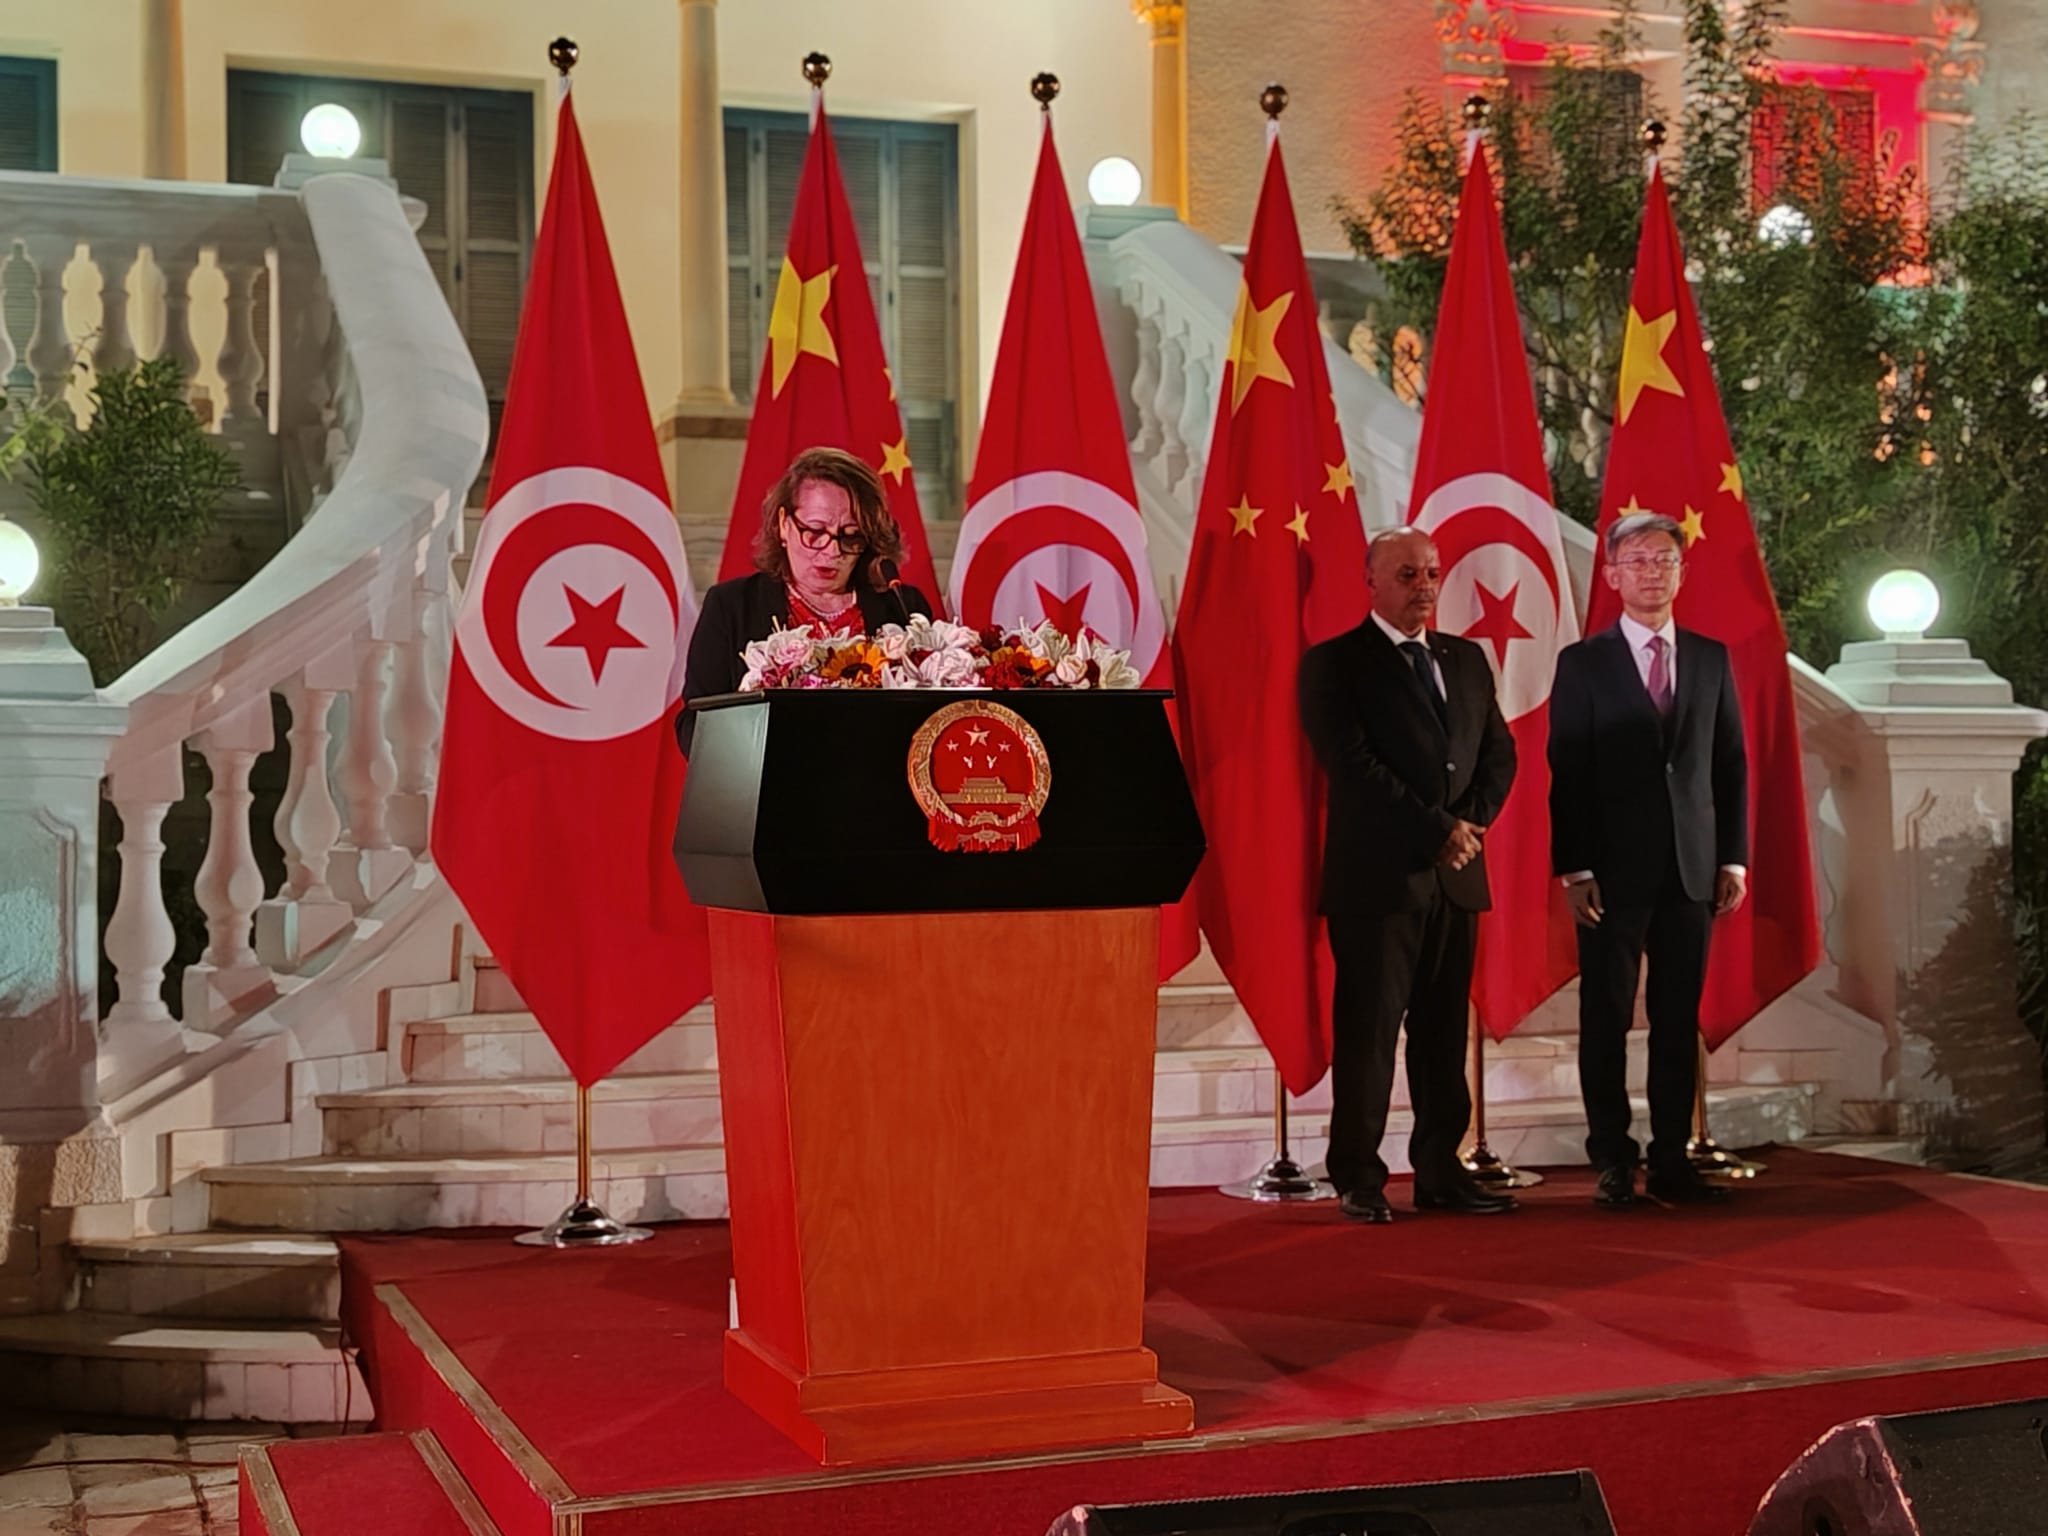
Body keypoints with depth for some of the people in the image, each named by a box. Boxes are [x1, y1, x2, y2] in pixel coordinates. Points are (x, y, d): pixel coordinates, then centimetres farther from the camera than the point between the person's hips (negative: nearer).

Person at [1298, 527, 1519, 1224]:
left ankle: (1441, 1171, 15)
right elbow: (1353, 765, -12)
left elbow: (1499, 753, 15)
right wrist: (1438, 830, -13)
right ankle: (1359, 1179, 5)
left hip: (1456, 876, 6)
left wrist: (1471, 824, -3)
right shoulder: (1334, 663, -3)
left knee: (1445, 1031, 8)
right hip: (1377, 875, -6)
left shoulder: (1466, 660, 16)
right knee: (1367, 1029, -2)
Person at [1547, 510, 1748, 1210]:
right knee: (1606, 1020, 1)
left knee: (1679, 1022, 5)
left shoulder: (1711, 658, 11)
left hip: (1692, 868, 3)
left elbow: (1732, 764, 11)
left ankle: (1672, 1163, 12)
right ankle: (1613, 1164, 9)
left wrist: (1734, 859, 5)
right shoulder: (1583, 663, 1)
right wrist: (1574, 870, -8)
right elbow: (1567, 774, -2)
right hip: (1613, 869, -3)